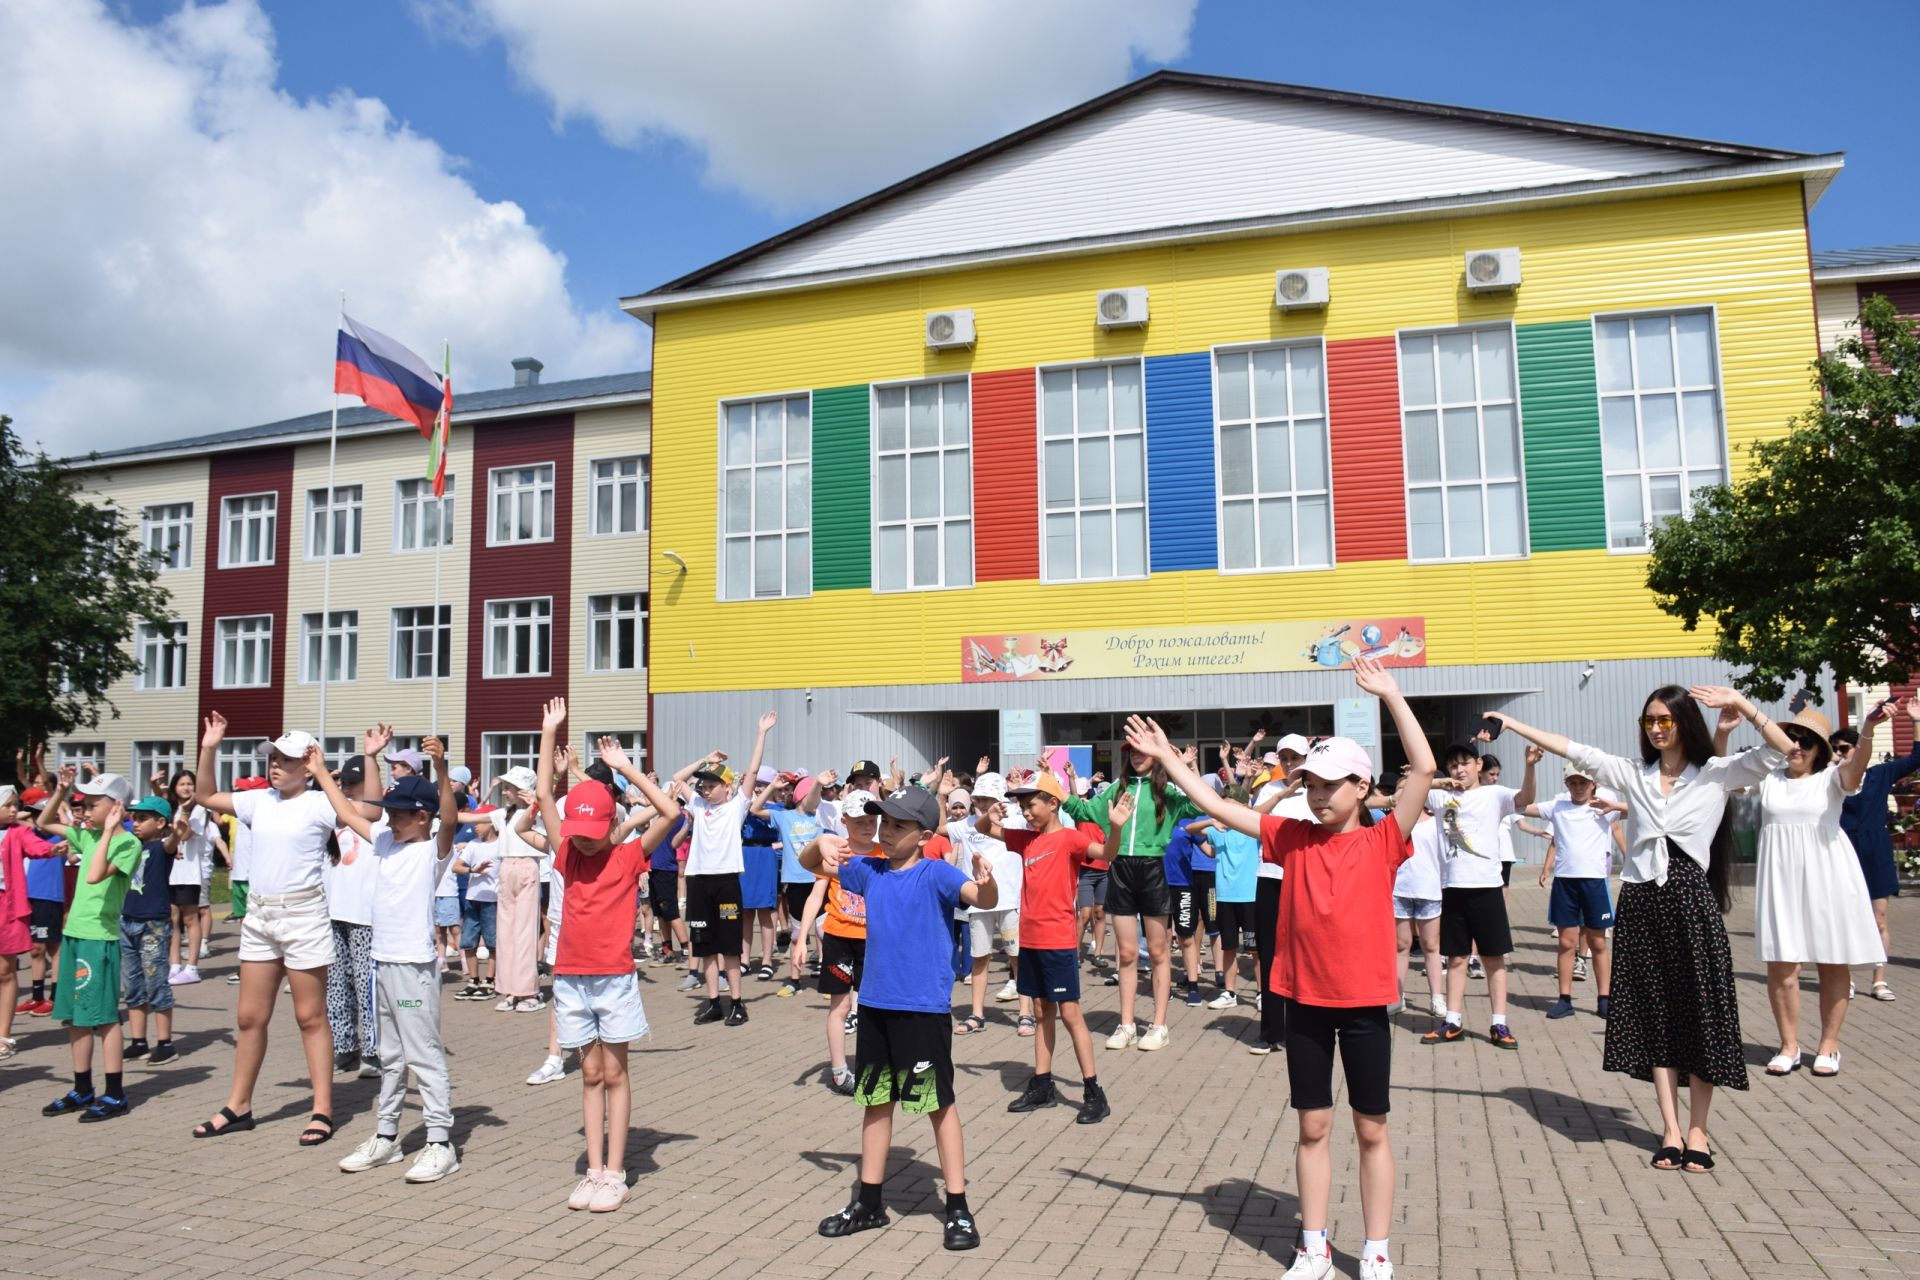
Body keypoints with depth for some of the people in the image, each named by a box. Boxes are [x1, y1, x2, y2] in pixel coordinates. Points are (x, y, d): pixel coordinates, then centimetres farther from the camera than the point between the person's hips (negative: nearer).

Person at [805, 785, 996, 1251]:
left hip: (924, 1007, -6)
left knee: (939, 1103, 4)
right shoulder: (869, 870, 5)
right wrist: (821, 843, -8)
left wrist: (986, 884, -52)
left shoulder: (936, 873, -12)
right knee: (876, 1099, 16)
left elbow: (983, 899, -28)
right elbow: (811, 864, 15)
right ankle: (868, 1202, 30)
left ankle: (958, 1208, 15)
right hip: (875, 1004, 6)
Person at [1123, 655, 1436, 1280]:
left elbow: (1424, 768, -18)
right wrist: (1166, 757, -3)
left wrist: (1391, 695, -19)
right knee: (1313, 1126, 13)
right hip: (1304, 1000, 3)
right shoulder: (1293, 838, 1)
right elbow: (1219, 807, 1)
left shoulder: (1383, 841, -8)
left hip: (1364, 1002, -2)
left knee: (1371, 1129, 10)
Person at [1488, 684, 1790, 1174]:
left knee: (1700, 1014, 2)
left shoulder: (1716, 774, 1)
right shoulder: (1632, 775, 8)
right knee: (1654, 1016, 6)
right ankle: (1670, 1128, 14)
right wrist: (1512, 724, 1)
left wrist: (1740, 703, -19)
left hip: (1691, 900, -2)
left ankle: (1698, 1130, 14)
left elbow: (1782, 750, -10)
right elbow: (1572, 749, 4)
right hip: (1640, 903, 3)